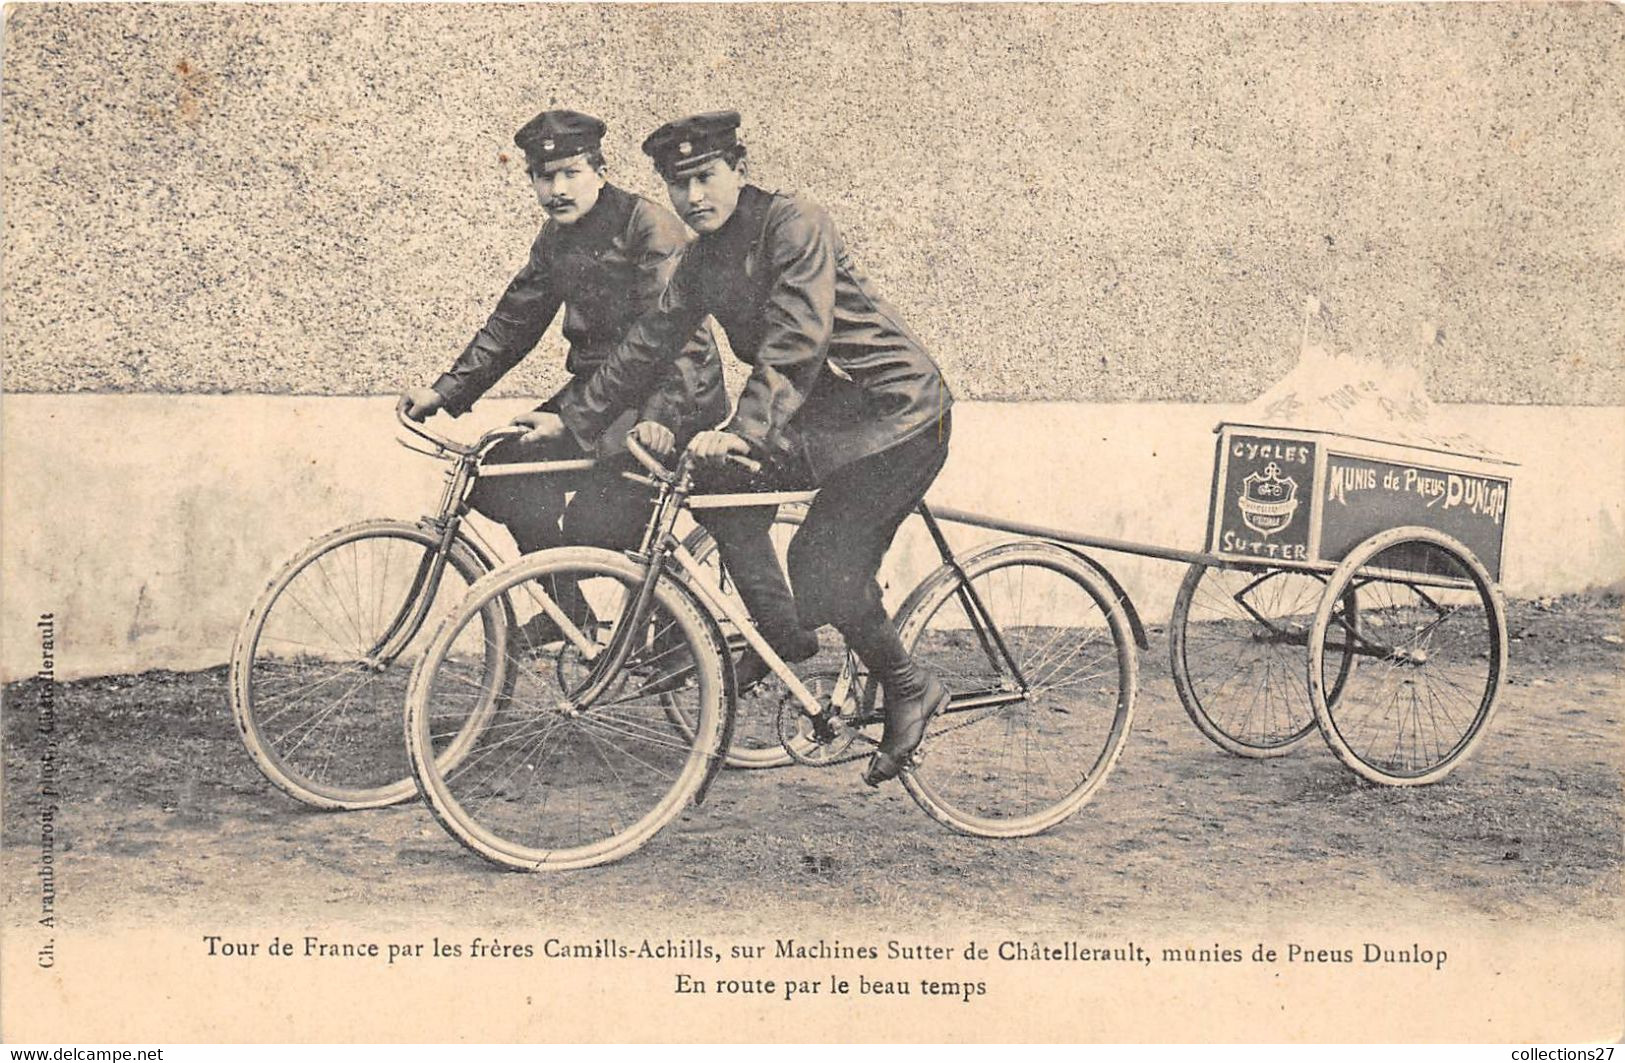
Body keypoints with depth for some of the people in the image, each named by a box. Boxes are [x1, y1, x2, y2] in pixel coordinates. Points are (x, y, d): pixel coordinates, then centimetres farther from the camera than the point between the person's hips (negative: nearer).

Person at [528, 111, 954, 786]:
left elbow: (795, 345, -29)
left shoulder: (794, 227, -18)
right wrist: (570, 419, 10)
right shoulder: (705, 260, 6)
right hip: (820, 411, 8)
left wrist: (742, 431, -38)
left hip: (895, 411, -8)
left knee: (823, 569, -15)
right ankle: (783, 635, 15)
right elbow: (647, 346, 11)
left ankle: (909, 689, 5)